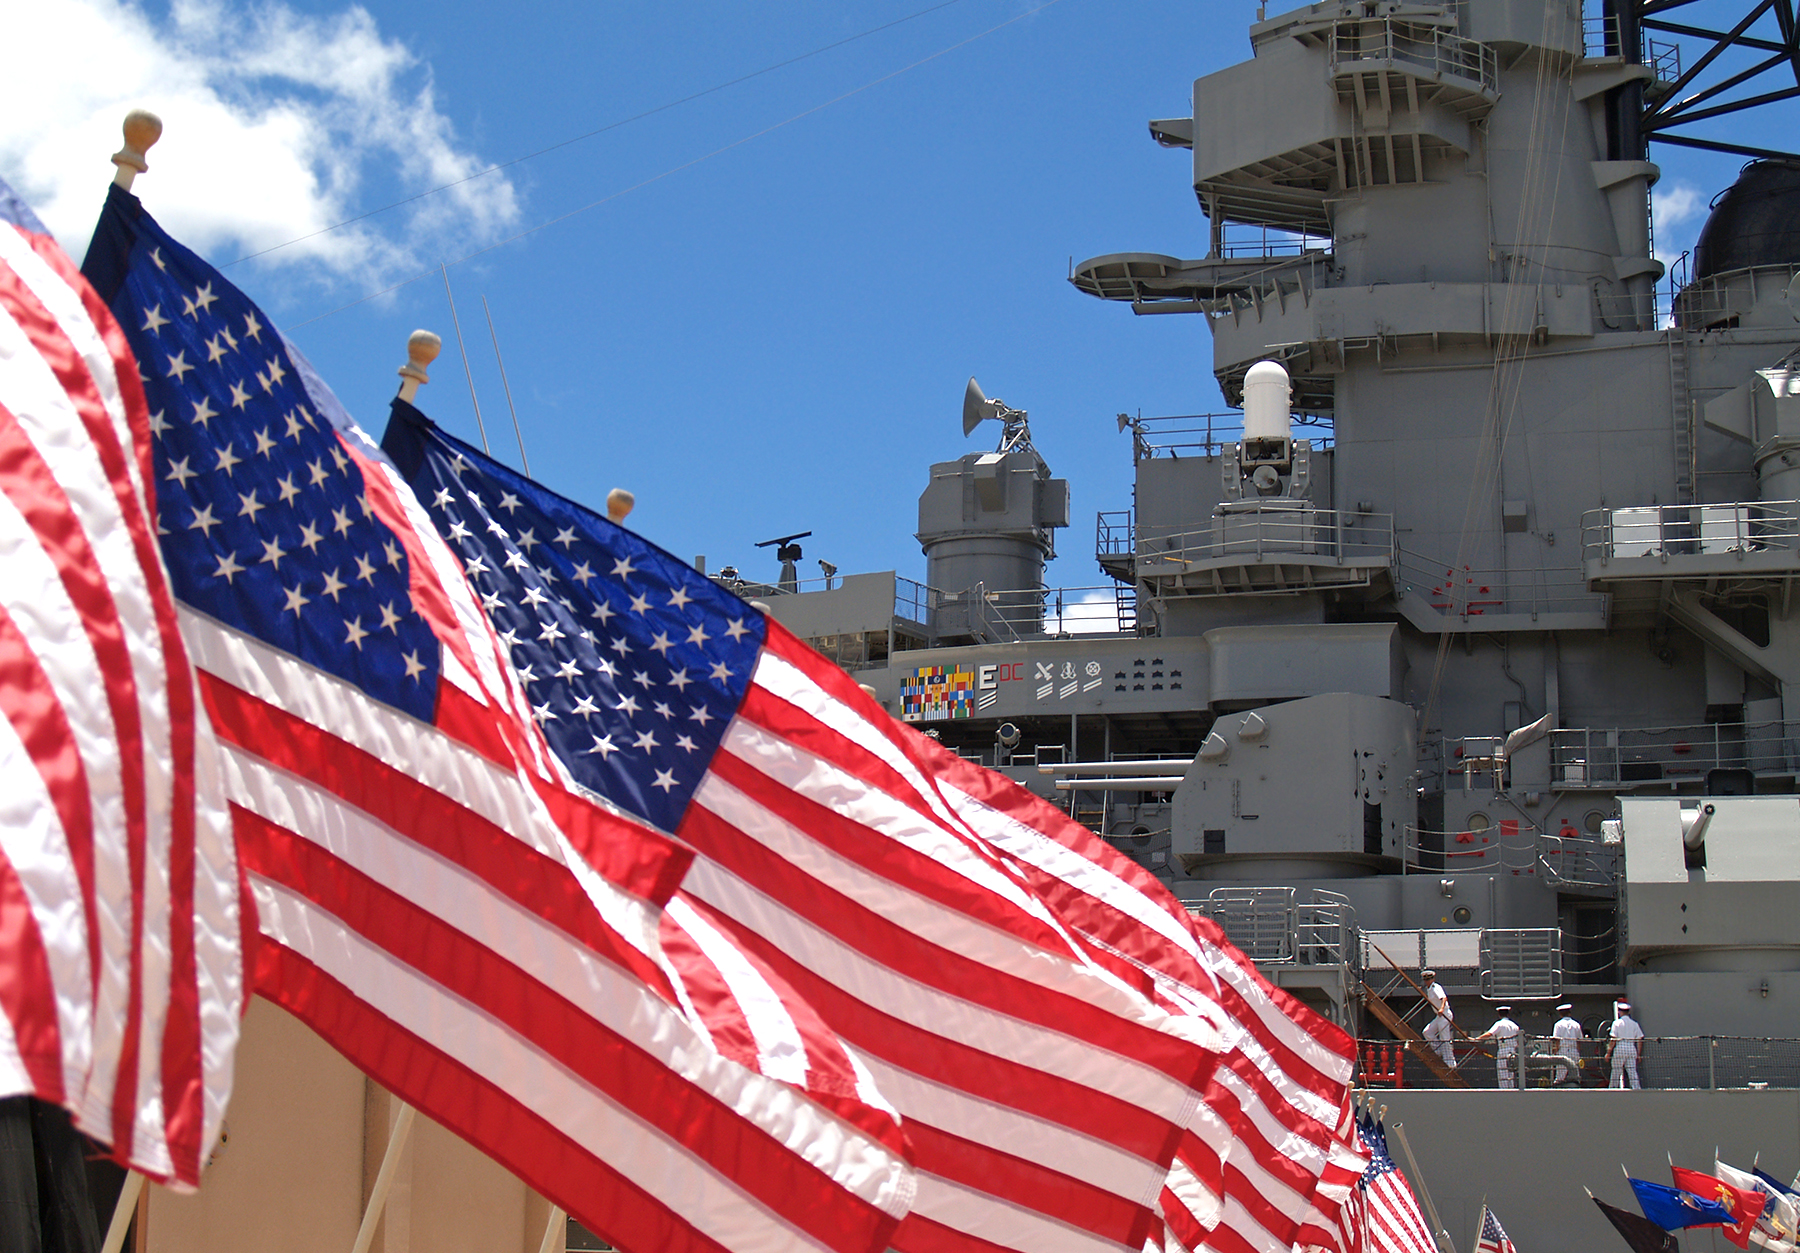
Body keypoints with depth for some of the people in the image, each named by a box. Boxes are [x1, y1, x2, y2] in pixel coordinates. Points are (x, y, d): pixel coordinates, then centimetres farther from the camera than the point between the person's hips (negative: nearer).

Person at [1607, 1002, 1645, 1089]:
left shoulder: (1617, 1023, -2)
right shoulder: (1634, 1023, 9)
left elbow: (1613, 1039, -7)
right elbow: (1639, 1040, 8)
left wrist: (1608, 1052, -2)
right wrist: (1638, 1054, 14)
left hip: (1620, 1048, -3)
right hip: (1632, 1049, 3)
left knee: (1616, 1073, 2)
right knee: (1633, 1072, 2)